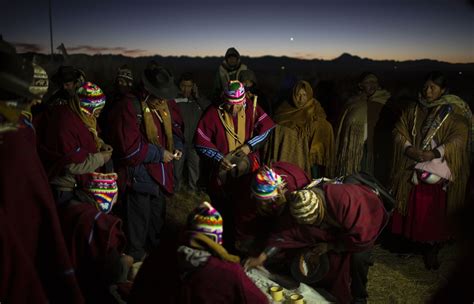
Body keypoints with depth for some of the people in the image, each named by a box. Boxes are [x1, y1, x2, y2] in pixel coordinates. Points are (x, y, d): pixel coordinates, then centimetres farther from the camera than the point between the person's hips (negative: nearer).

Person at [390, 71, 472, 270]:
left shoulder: (453, 112, -2)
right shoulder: (415, 110, 10)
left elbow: (459, 137, -12)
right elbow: (400, 130, 7)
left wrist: (434, 153, -22)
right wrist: (408, 148, -12)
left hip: (438, 172, -4)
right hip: (413, 170, 4)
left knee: (434, 213, -3)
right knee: (413, 210, 6)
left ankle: (433, 251, 8)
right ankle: (416, 243, 21)